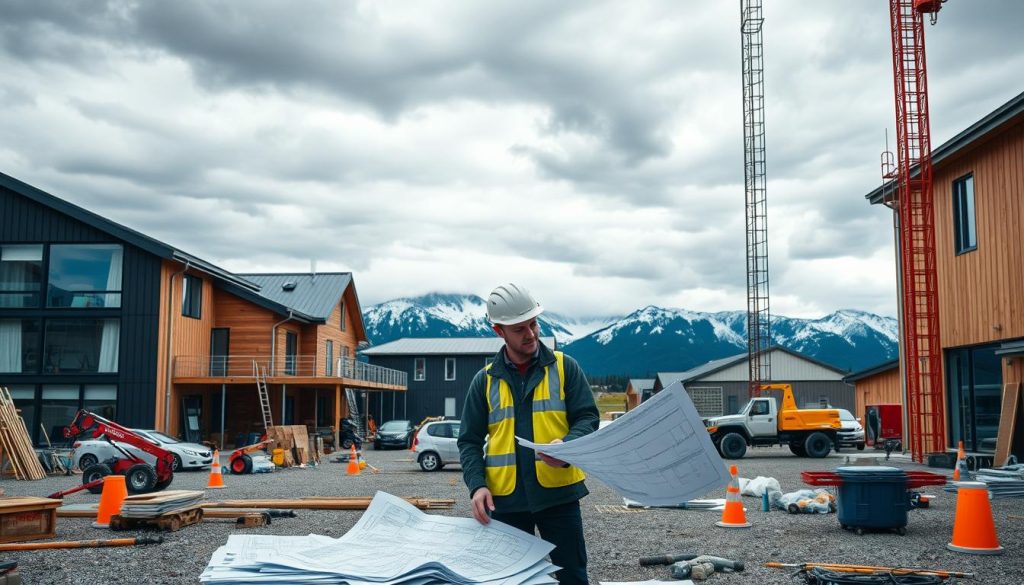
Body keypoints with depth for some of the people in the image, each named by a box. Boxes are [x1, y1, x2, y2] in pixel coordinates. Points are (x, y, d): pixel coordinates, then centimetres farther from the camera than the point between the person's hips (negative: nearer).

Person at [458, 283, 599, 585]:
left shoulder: (564, 367, 4)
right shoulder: (485, 380, 7)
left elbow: (587, 417, -1)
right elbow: (469, 441, 7)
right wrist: (477, 485, -10)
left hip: (558, 492, -1)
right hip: (505, 498, 2)